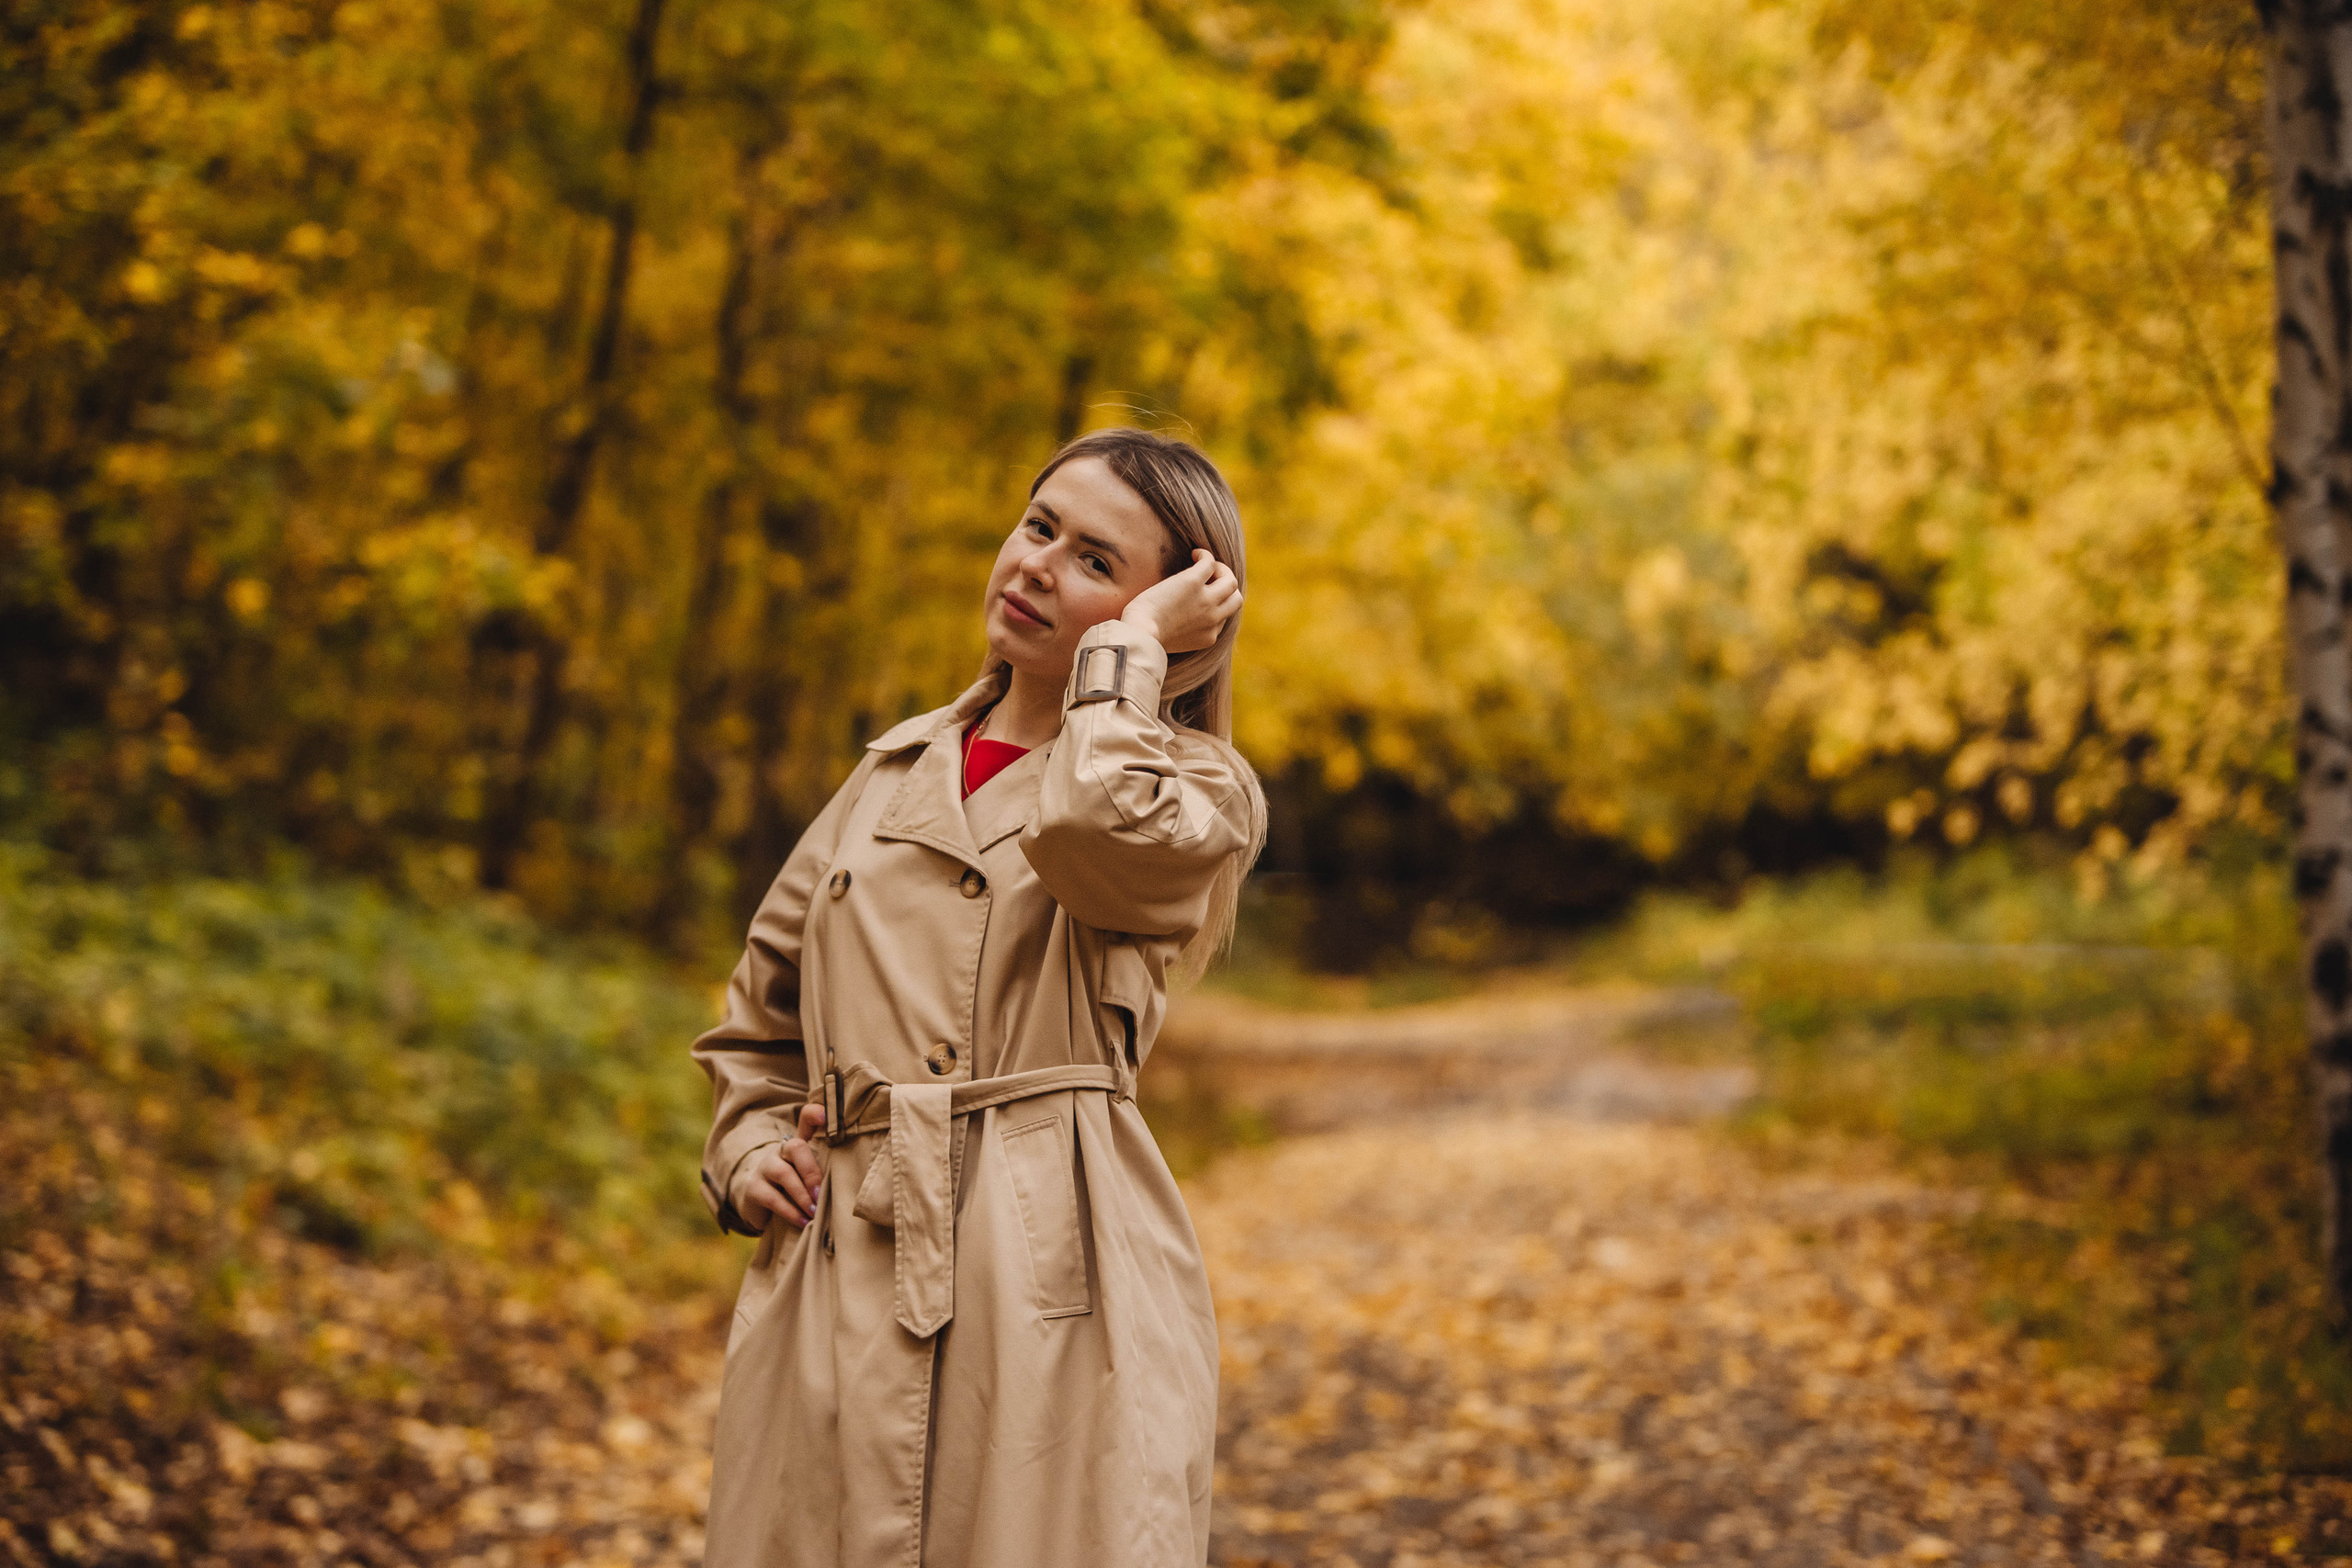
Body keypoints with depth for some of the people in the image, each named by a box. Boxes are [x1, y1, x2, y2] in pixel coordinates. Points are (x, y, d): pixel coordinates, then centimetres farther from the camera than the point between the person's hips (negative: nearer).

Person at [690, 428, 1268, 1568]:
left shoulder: (1200, 790, 3)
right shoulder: (898, 770, 18)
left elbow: (1099, 824, -23)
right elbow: (760, 1011, 27)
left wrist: (1131, 645, -7)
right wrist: (748, 1150, 8)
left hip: (1055, 1277, -4)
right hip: (836, 1281, 4)